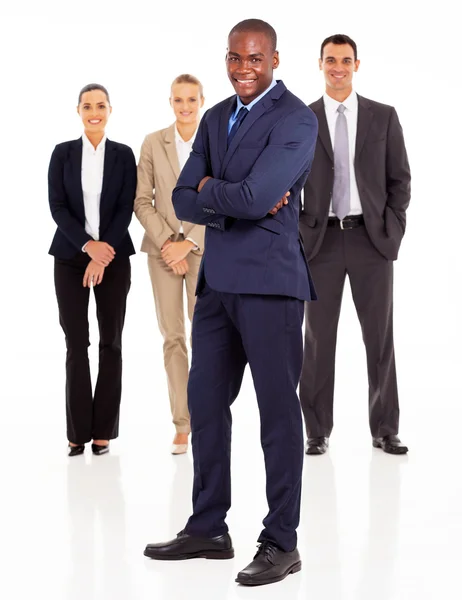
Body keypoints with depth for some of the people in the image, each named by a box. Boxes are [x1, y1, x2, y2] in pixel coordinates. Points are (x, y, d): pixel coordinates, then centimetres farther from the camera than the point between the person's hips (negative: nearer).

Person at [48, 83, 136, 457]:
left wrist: (104, 254, -12)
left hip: (113, 258, 0)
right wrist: (88, 245, -16)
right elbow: (57, 206, -3)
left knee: (110, 343, 1)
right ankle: (78, 431, 4)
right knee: (76, 344, -2)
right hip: (71, 257, 0)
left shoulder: (124, 155, 5)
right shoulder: (62, 153, 5)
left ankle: (104, 430, 7)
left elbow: (126, 209, -2)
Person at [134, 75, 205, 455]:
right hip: (162, 248, 1)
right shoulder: (153, 143, 3)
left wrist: (188, 244, -11)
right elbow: (142, 201, 1)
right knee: (173, 336, 1)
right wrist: (167, 242, -9)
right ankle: (182, 424, 7)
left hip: (204, 247, -1)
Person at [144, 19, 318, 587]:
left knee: (277, 411, 1)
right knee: (205, 402, 12)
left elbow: (254, 197, -22)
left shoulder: (296, 120, -9)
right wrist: (234, 201, -12)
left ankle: (281, 543, 12)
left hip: (269, 285, -7)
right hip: (217, 281, 8)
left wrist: (209, 188, -3)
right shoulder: (215, 118, 13)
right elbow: (184, 201, 6)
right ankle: (207, 529, 26)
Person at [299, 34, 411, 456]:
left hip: (372, 238, 0)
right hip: (321, 240, 0)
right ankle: (318, 432, 11)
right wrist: (296, 236, -6)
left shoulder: (383, 117, 6)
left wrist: (393, 229, -4)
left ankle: (385, 430, 13)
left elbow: (400, 178, 6)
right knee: (318, 338, 3)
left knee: (380, 337, 4)